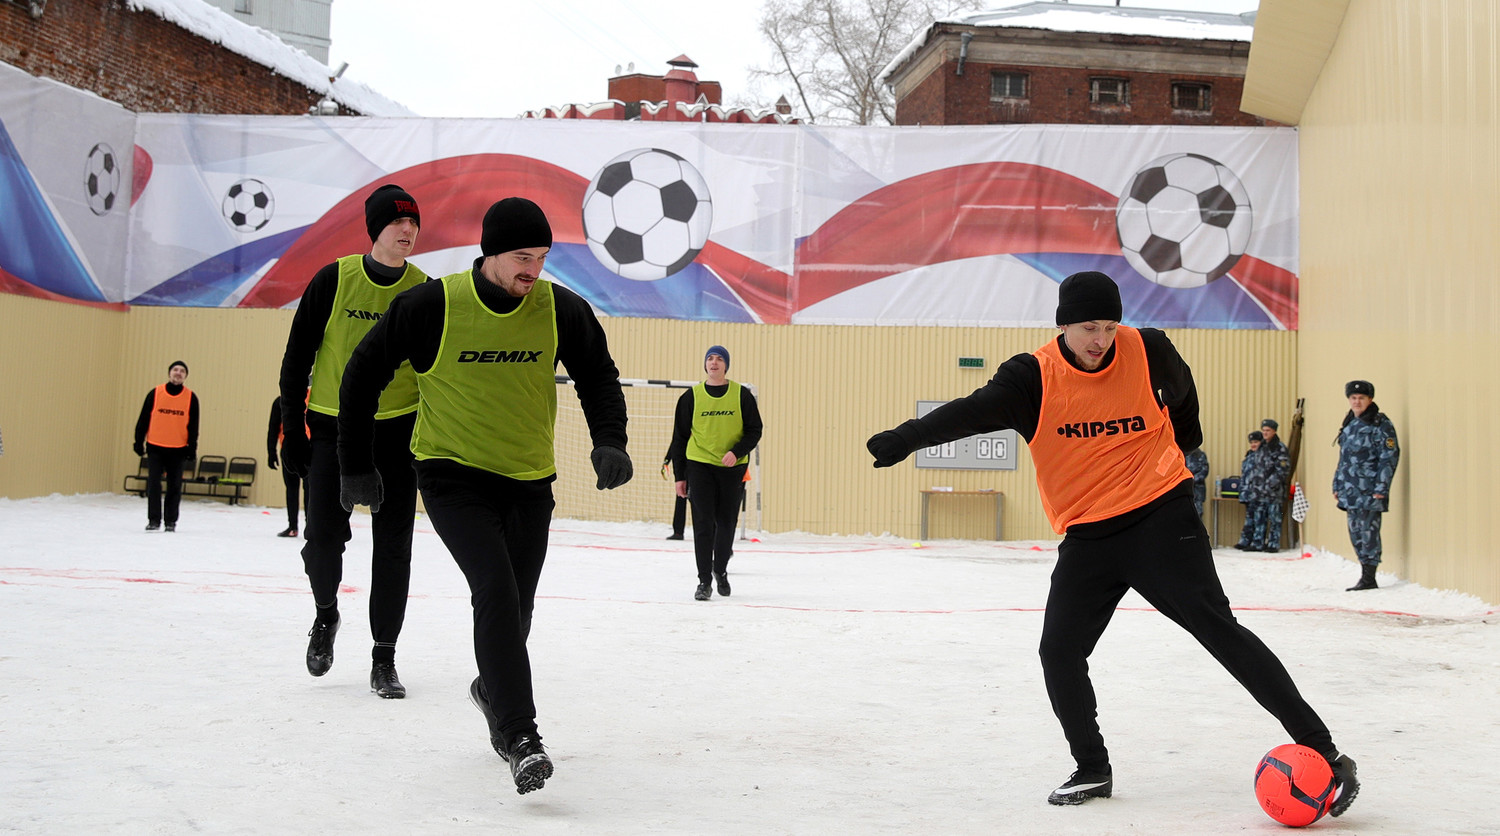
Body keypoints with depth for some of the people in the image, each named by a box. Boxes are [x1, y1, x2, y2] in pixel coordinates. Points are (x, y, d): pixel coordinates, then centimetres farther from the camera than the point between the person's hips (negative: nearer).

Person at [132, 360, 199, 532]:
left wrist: (192, 449, 0)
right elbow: (143, 419, 4)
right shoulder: (155, 394, -1)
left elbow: (193, 426, 4)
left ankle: (171, 521, 15)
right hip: (155, 447, 0)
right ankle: (154, 520, 5)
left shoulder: (191, 398, 1)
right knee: (153, 484, -3)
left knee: (175, 486, 5)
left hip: (178, 450, 0)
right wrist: (139, 442, 1)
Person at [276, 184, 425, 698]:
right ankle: (326, 614, 27)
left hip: (397, 430, 1)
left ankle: (383, 660, 12)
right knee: (324, 538, -5)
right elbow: (296, 358, 0)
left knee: (393, 548, 1)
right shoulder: (333, 281, -6)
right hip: (332, 427, -1)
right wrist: (293, 430, -3)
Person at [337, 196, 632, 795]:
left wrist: (608, 442, -10)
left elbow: (598, 377, 8)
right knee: (496, 589, -22)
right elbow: (364, 372, -3)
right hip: (453, 476, -4)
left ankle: (492, 689, 44)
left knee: (516, 609, 13)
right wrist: (357, 465, 1)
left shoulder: (561, 310, -8)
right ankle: (520, 738, -19)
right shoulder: (432, 307, -15)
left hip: (529, 482, 4)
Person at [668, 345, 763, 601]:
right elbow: (680, 437, 7)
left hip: (732, 468, 1)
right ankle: (704, 580, 1)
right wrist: (679, 476, 5)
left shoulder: (742, 395, 2)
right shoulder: (691, 397, 3)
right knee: (703, 524, -5)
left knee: (726, 523, 8)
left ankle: (721, 569, 31)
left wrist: (736, 452, -15)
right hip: (699, 466, -1)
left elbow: (754, 430, 3)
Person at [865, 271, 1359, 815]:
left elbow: (1181, 391, 17)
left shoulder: (1147, 352, -6)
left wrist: (1182, 444, 32)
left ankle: (1322, 753, -1)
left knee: (1219, 630, -8)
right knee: (1059, 653, -1)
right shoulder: (1034, 376, -8)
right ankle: (1093, 770, 20)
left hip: (1161, 519, -2)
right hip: (1087, 539, 3)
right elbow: (976, 410, -22)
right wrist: (908, 438, -37)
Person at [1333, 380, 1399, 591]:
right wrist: (1337, 485, 19)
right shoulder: (1349, 425, 17)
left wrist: (1381, 488, -17)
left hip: (1369, 491, -8)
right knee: (1356, 532, 10)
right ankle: (1366, 575, 18)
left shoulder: (1381, 425, -6)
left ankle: (1368, 579, -1)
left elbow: (1389, 458, -11)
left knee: (1368, 532, -6)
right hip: (1350, 492, 8)